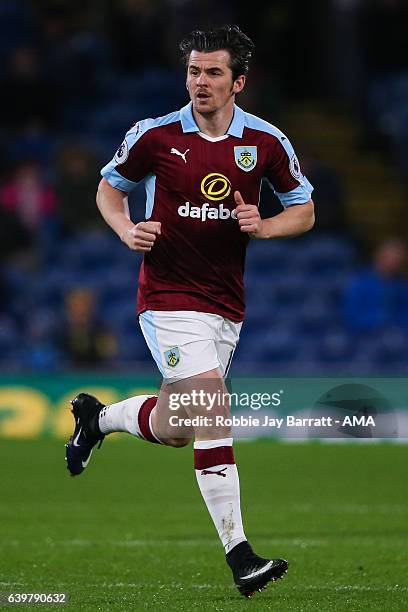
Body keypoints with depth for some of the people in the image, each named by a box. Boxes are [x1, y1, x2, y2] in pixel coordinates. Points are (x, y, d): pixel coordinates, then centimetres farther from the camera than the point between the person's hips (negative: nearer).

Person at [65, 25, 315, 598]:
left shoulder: (266, 141, 0)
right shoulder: (154, 135, -6)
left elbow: (304, 210, 10)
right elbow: (109, 186, 11)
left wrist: (262, 227, -11)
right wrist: (127, 229, -9)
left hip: (227, 304, 4)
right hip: (170, 297, -4)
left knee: (174, 428, 14)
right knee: (211, 412, -20)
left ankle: (97, 417, 42)